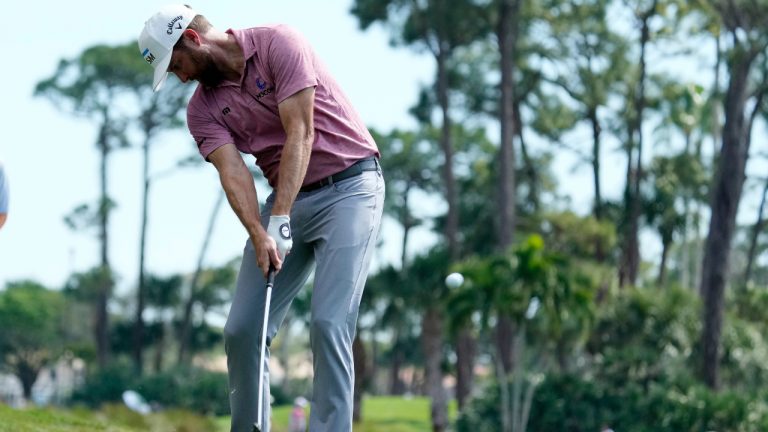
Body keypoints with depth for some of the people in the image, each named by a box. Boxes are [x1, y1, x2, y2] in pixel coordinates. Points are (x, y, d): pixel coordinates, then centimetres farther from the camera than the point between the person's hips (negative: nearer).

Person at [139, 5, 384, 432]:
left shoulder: (278, 44, -14)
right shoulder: (203, 109, 3)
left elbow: (300, 134, -20)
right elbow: (233, 172, -11)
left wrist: (280, 219, -26)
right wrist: (259, 235, -29)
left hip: (349, 185, -6)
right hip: (288, 197, 6)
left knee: (329, 323, -17)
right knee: (242, 329, 0)